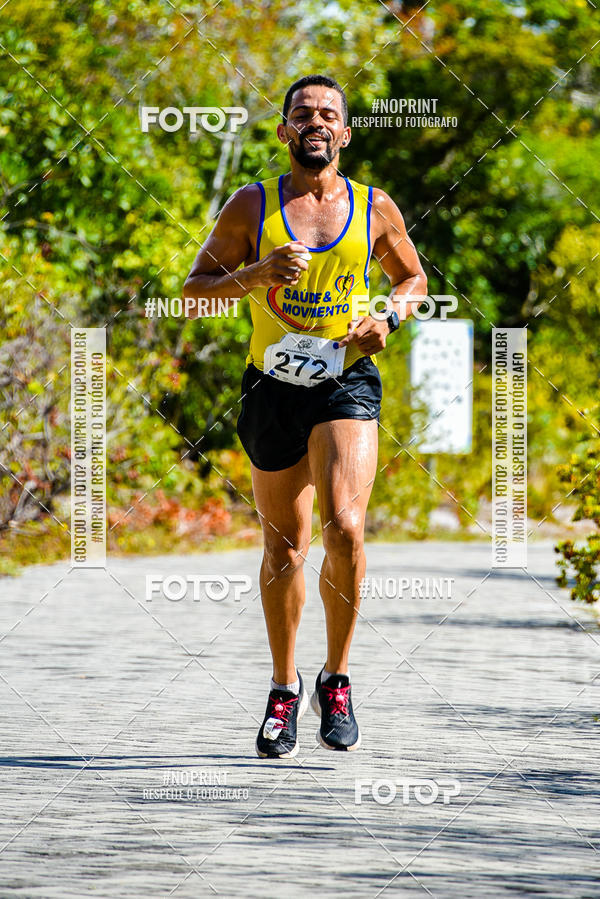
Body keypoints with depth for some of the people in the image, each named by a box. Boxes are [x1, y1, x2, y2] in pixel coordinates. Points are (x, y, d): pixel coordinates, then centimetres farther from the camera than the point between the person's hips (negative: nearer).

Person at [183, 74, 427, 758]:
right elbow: (194, 289, 4)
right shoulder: (252, 206, 2)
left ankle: (336, 680, -1)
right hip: (274, 383, 1)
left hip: (347, 383, -1)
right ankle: (285, 688, 27)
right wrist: (257, 273, -14)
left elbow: (413, 278, 20)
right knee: (284, 550, 8)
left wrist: (388, 316, -1)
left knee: (344, 529, -19)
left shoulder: (375, 209, 5)